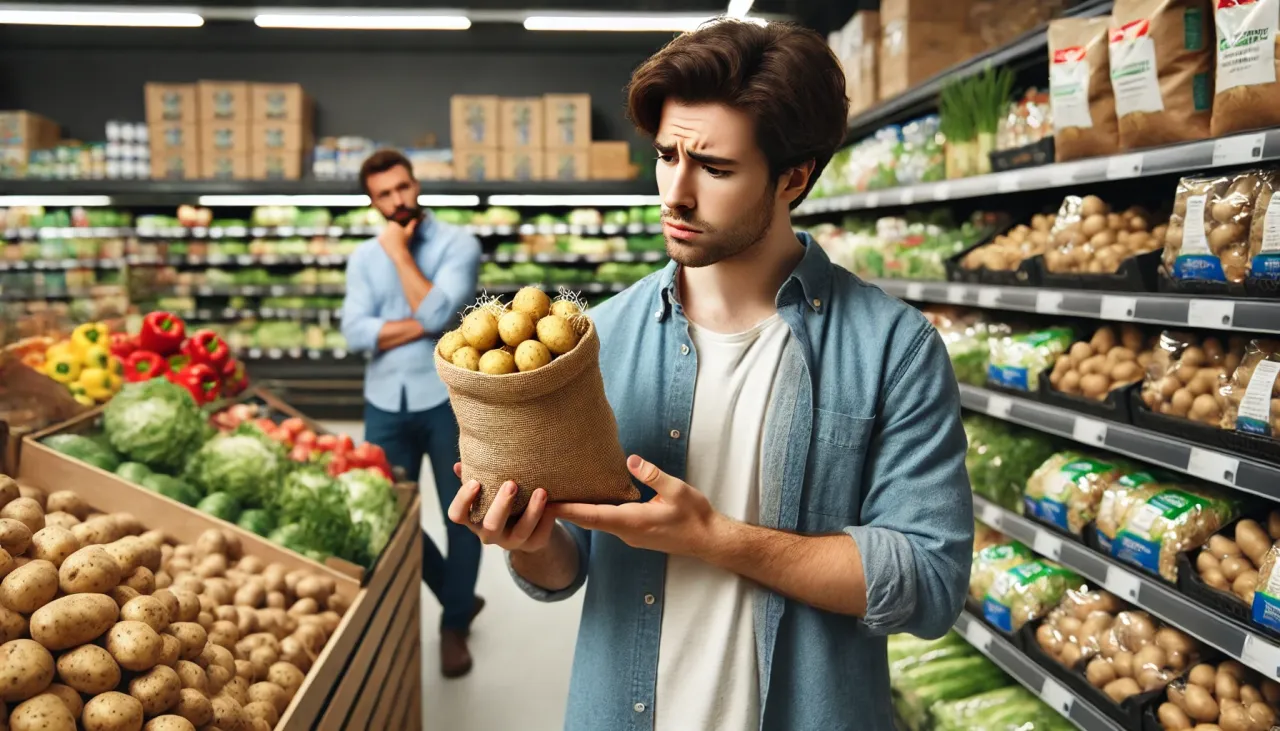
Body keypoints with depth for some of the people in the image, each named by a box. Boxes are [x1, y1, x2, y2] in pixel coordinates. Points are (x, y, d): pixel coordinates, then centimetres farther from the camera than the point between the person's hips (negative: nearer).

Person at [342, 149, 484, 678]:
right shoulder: (364, 257, 7)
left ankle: (454, 624, 27)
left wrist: (400, 253, -11)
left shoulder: (458, 243, -5)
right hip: (387, 403, 4)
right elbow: (356, 333, -7)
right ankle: (459, 596, 36)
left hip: (448, 399, -4)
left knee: (460, 513, 6)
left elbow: (436, 313, -20)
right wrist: (423, 324, -15)